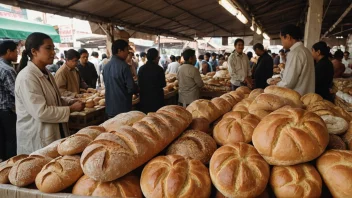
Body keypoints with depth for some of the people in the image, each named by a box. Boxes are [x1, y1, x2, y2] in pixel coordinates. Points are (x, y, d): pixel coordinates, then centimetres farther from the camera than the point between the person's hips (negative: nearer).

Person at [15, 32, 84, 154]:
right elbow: (41, 112, -26)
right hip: (36, 140, -9)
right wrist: (71, 109, -18)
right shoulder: (27, 77, -20)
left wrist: (72, 102, 2)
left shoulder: (46, 73, 9)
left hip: (54, 134, 9)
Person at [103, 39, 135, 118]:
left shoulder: (106, 66, 6)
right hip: (122, 107, -7)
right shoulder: (123, 66, -16)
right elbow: (131, 88, -16)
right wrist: (137, 89, 5)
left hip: (110, 107, 7)